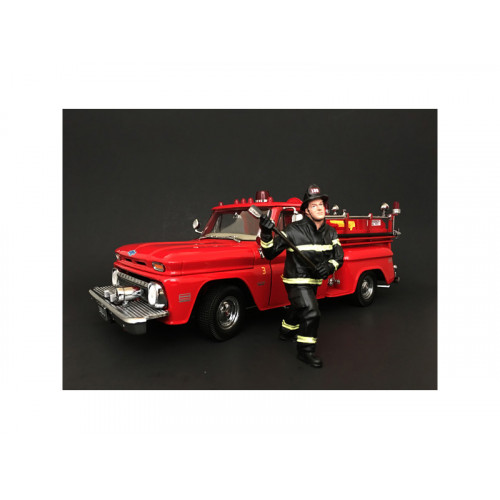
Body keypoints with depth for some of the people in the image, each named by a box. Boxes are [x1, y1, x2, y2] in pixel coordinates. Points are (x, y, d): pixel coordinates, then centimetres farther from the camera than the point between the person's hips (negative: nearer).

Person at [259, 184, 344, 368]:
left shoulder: (330, 232, -2)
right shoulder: (294, 230, -21)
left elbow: (338, 257, 2)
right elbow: (270, 253, -19)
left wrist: (329, 266, -20)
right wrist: (266, 235, -36)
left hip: (314, 281, 7)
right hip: (296, 281, -7)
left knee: (298, 308, 27)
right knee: (311, 314, -16)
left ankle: (286, 332, 56)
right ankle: (306, 351, 6)